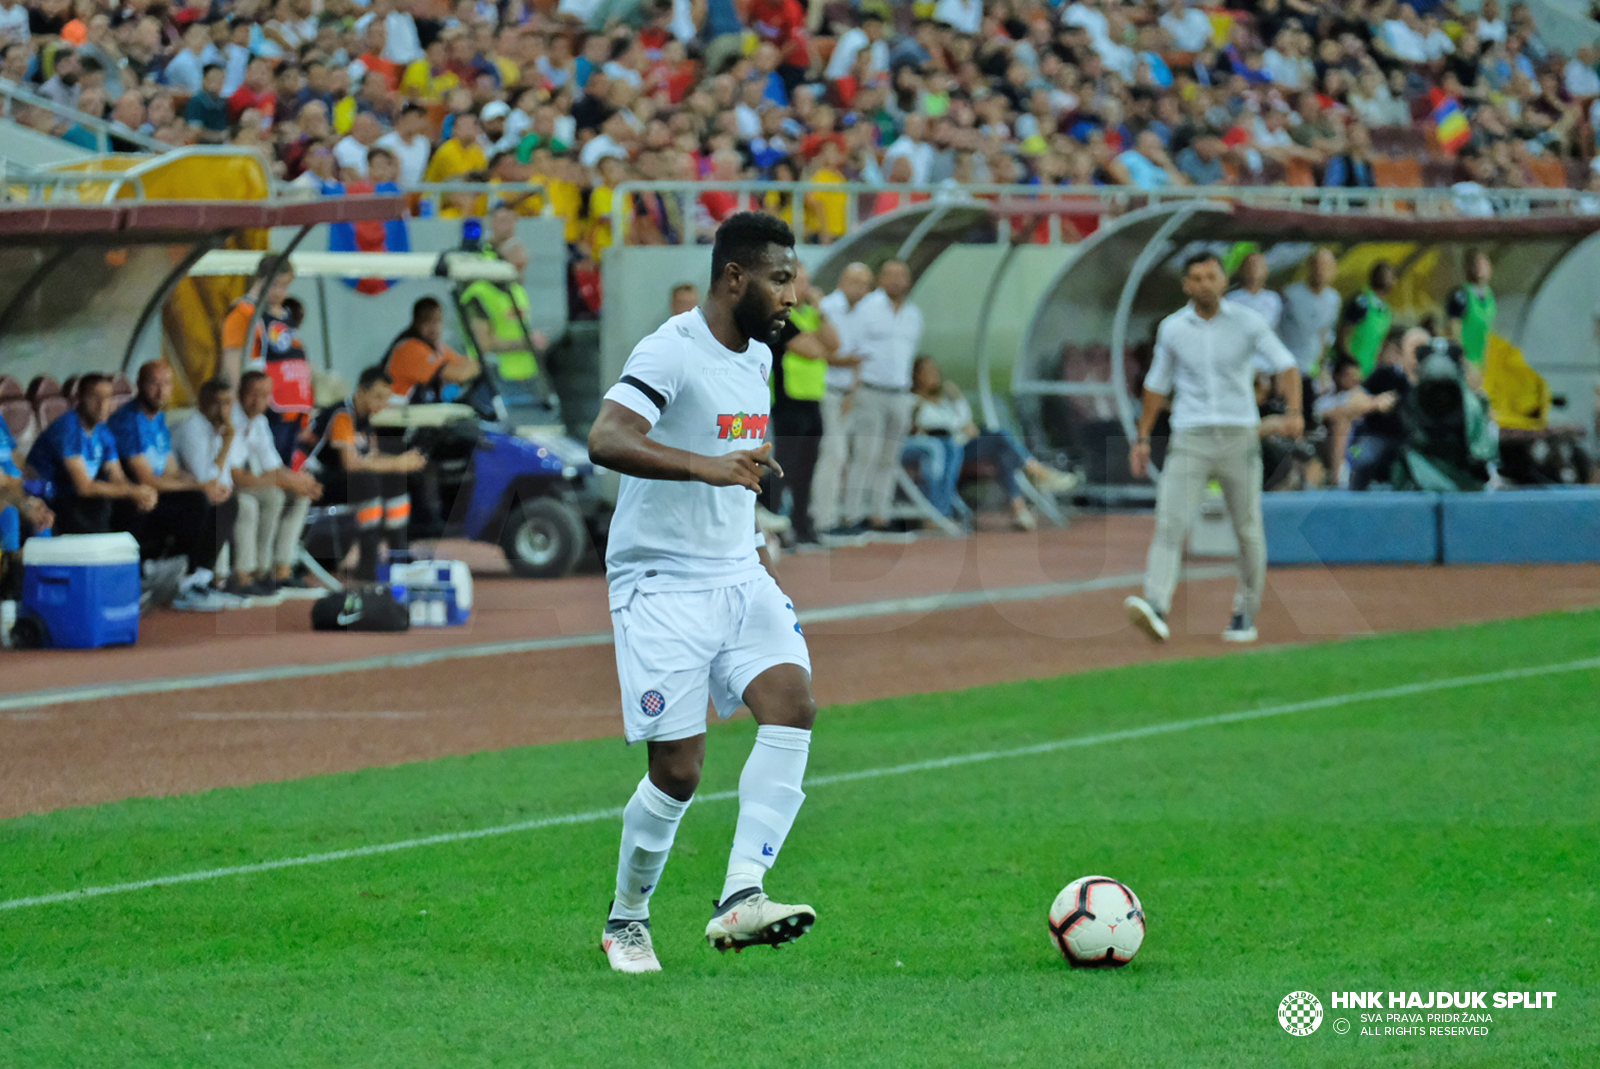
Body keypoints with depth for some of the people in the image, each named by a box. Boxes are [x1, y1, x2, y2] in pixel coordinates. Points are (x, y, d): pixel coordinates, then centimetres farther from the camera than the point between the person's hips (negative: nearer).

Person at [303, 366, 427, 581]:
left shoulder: (364, 417, 9)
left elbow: (371, 458, 8)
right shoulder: (342, 416, -21)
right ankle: (368, 563, -31)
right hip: (312, 480, -10)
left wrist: (404, 461, -11)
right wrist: (397, 463, -23)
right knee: (367, 481, -32)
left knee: (395, 481, 5)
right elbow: (351, 462, -29)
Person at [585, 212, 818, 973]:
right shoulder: (672, 353, -15)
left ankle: (740, 898, -25)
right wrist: (707, 467, -42)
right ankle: (626, 919, 18)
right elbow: (606, 439, -32)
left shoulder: (756, 357, 12)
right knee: (678, 769, -6)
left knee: (791, 704, -18)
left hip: (739, 575, 7)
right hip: (662, 586, -7)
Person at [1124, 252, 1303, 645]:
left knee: (1248, 530, 6)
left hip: (1239, 438, 0)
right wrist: (1142, 438, 11)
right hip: (1190, 440, 1)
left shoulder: (1247, 322, 0)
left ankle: (1245, 613, 21)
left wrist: (1293, 411, -19)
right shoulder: (1172, 328, 6)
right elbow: (1158, 384, 16)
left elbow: (1284, 365, -2)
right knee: (1170, 524, -16)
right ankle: (1156, 608, -28)